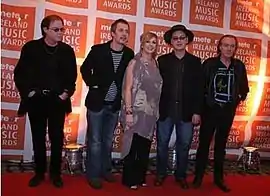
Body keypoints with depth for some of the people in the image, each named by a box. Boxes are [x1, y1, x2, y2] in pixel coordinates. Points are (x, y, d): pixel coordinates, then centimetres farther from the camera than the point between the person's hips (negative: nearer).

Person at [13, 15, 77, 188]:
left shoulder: (67, 50, 2)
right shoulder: (31, 47, -1)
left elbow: (72, 76, 7)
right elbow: (19, 73, 1)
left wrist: (66, 92, -5)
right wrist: (27, 91, -8)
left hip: (58, 100, 0)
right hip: (36, 100, 0)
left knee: (57, 138, 5)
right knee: (38, 137, 10)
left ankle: (56, 173, 21)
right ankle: (39, 172, 25)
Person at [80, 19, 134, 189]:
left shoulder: (129, 54, -3)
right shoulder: (98, 50, -11)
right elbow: (85, 69, 3)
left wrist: (122, 93, 3)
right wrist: (92, 85, -5)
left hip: (115, 104, 3)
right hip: (97, 102, -3)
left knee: (108, 140, 16)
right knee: (95, 141, 4)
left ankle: (105, 170, 32)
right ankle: (93, 174, 17)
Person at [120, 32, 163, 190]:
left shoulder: (156, 64, 9)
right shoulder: (135, 63, -6)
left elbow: (157, 89, 12)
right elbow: (127, 88, -10)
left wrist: (156, 111, 8)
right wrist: (128, 112, -16)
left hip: (151, 113, 5)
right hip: (136, 111, -5)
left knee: (145, 147, 13)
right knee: (133, 146, 3)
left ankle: (141, 177, 27)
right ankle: (129, 179, 18)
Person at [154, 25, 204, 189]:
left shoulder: (195, 62, 4)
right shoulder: (163, 60, 3)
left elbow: (199, 88, 1)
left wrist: (197, 111, -4)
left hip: (187, 112, 0)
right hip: (165, 111, 0)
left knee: (184, 145, 9)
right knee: (162, 144, 9)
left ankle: (181, 175, 27)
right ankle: (161, 174, 27)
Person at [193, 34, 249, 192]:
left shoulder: (239, 66, 2)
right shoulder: (210, 63, -6)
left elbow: (244, 88, 13)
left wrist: (238, 99, 2)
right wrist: (204, 100, -9)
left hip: (228, 111, 3)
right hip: (210, 109, -2)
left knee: (221, 145, 13)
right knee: (204, 143, 5)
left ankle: (219, 177, 25)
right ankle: (199, 176, 16)